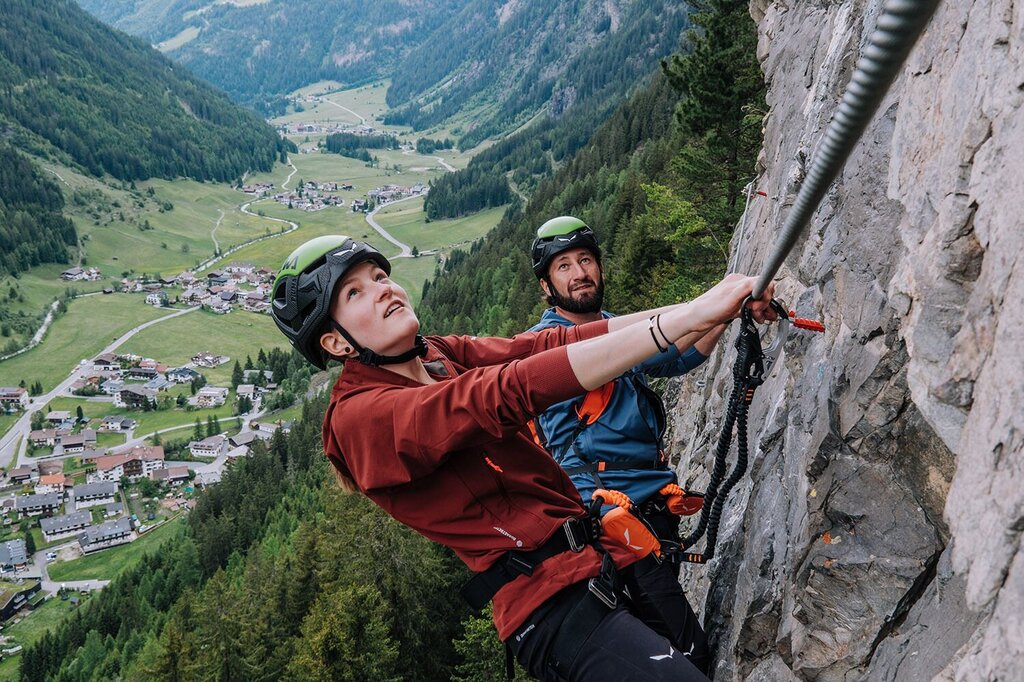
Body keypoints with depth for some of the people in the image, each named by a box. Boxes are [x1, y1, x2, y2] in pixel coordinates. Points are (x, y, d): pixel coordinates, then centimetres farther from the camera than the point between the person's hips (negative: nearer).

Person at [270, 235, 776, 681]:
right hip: (558, 607, -8)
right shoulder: (360, 417, -15)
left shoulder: (441, 355, 11)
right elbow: (506, 394, -28)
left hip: (599, 562, 8)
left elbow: (553, 343, -2)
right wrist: (692, 315, -31)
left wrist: (704, 309, -15)